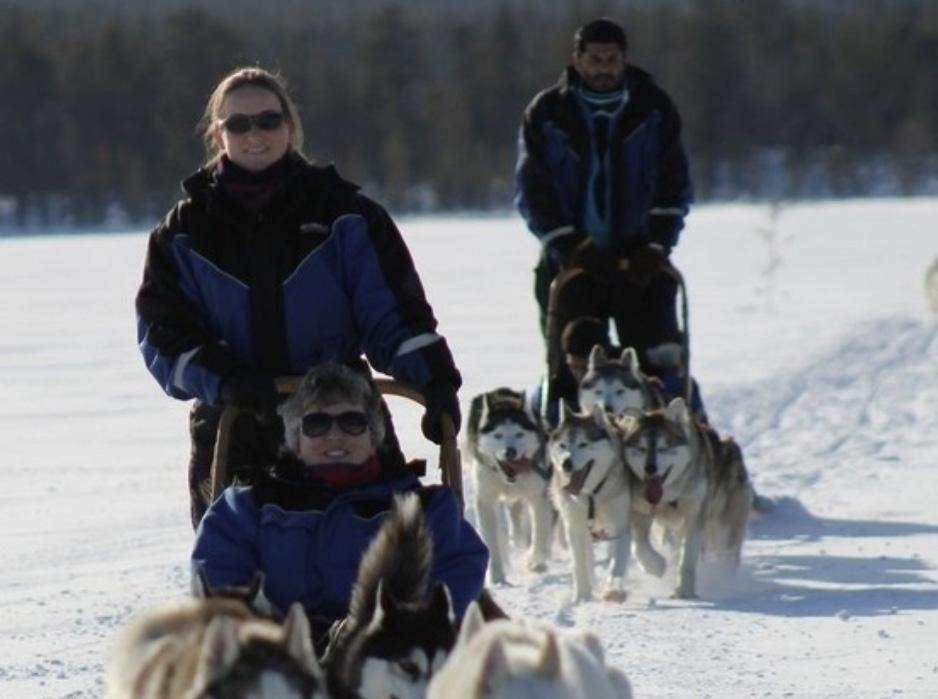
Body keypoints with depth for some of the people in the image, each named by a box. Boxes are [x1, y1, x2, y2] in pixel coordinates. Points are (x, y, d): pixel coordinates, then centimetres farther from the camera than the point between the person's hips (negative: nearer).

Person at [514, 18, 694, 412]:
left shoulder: (654, 110, 5)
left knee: (658, 364, -9)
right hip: (572, 261, 0)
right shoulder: (547, 114, 3)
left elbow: (675, 186, 4)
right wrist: (569, 249, -10)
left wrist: (656, 246, -8)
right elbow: (532, 191, 1)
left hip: (641, 262, 0)